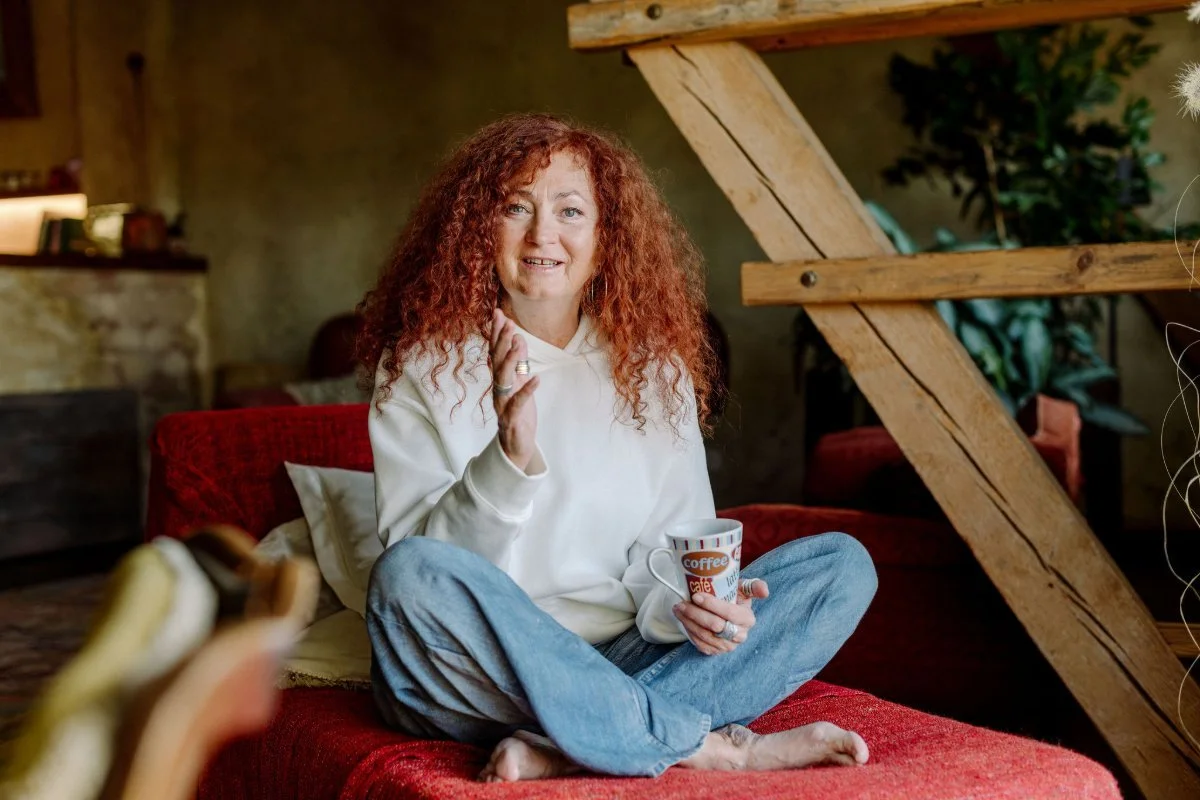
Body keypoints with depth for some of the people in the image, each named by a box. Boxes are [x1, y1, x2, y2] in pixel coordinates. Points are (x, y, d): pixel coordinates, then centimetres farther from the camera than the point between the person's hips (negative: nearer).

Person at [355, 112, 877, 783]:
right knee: (411, 573, -35)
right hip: (478, 676, -3)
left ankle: (558, 750, -28)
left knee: (843, 563, -11)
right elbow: (421, 557, -10)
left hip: (623, 663, 4)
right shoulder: (423, 364, -1)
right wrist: (511, 458, -28)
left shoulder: (654, 367, 8)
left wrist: (688, 604, -19)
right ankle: (711, 746, -27)